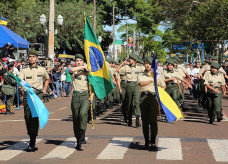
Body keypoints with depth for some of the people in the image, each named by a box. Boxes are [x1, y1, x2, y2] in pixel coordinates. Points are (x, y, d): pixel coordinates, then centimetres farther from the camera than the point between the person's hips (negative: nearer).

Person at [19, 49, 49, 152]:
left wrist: (44, 89, 17)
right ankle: (31, 137, 22)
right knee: (27, 117, 2)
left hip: (38, 93, -2)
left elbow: (47, 79, 31)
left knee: (35, 117, -13)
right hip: (27, 94, 2)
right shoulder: (24, 70, 9)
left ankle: (32, 143, -15)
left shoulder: (42, 69, 12)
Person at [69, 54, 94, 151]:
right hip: (76, 96, 1)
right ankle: (78, 142, 12)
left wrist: (92, 96, 6)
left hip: (85, 96, -1)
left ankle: (82, 136, -22)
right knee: (76, 119, 2)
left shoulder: (87, 72, 14)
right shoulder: (74, 72, 9)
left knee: (83, 113, -27)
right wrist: (83, 67, -8)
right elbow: (71, 70, -17)